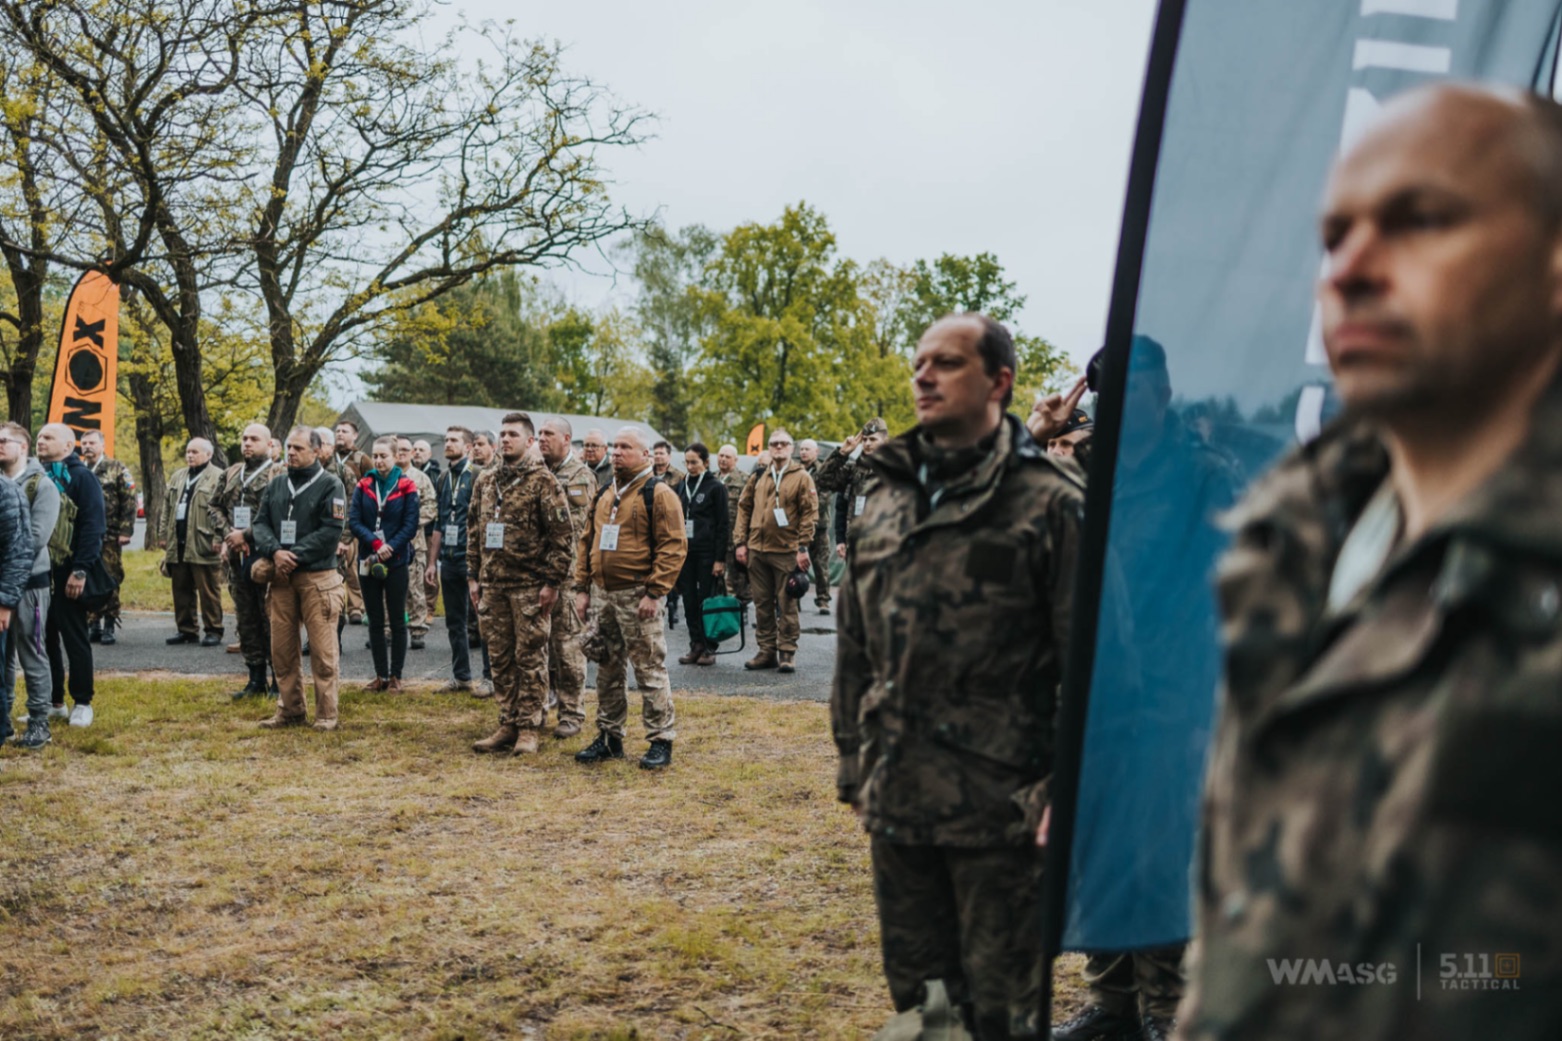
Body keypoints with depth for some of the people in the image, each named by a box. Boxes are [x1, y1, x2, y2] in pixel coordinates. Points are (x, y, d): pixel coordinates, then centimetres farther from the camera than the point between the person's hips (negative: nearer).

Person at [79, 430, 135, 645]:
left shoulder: (117, 469, 1)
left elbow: (129, 502, -4)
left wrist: (126, 531, -11)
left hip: (109, 537, -4)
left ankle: (109, 627, 5)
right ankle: (92, 625, 13)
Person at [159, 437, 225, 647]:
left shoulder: (217, 478, -4)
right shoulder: (177, 477, 20)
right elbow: (167, 507, 21)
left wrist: (217, 539, -17)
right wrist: (164, 534, 14)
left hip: (202, 544, -7)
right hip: (178, 543, 7)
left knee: (208, 590, -3)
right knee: (181, 589, 11)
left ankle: (213, 631, 3)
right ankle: (187, 629, 20)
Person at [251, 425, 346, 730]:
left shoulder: (330, 485, -3)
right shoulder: (276, 486, 14)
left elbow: (331, 532, -12)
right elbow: (260, 524, 8)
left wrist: (294, 555, -15)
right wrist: (275, 551, -11)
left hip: (317, 576, -5)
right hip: (282, 577, 5)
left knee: (323, 648, -4)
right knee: (282, 647, 9)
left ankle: (326, 714, 4)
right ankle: (290, 710, 20)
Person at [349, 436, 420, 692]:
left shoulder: (406, 487, -3)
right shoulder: (363, 486, 5)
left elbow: (410, 526, -6)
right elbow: (353, 520, -2)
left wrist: (389, 549, -17)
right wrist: (375, 543, -16)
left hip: (396, 561, -3)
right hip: (368, 561, 3)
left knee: (397, 621, 3)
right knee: (375, 620, 7)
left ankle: (395, 675, 10)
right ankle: (380, 674, 15)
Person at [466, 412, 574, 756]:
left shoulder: (542, 481, -7)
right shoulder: (485, 481, 12)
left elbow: (563, 534, -10)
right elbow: (474, 530, 17)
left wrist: (552, 582, -13)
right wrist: (473, 576, 11)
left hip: (529, 586, -6)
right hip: (492, 585, 6)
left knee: (530, 658, 1)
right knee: (500, 658, 10)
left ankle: (528, 728, 8)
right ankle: (507, 724, 19)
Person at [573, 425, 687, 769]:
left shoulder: (658, 495, -8)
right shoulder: (604, 495, 15)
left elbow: (673, 546, -14)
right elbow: (587, 543, 19)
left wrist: (654, 593, -19)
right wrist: (582, 588, 11)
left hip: (637, 595, -7)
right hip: (602, 594, 7)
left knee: (649, 670, -3)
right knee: (608, 670, 13)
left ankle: (661, 741, 4)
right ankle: (609, 737, 23)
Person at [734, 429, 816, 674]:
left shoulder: (801, 477, -1)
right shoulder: (759, 476, 11)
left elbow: (810, 513, -5)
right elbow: (744, 507, 13)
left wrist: (802, 547, -11)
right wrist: (741, 542, 5)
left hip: (786, 551, -4)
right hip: (756, 550, 4)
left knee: (787, 604, 1)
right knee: (762, 604, 9)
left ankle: (786, 653, 7)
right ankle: (766, 651, 17)